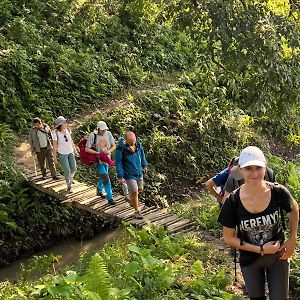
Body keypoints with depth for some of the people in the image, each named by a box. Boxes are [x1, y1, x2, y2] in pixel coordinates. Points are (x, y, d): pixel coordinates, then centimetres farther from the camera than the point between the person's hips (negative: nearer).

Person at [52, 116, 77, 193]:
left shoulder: (67, 130, -11)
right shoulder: (56, 133, -24)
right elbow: (55, 146, -15)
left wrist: (74, 149, 13)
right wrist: (55, 157, -9)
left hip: (70, 152, 5)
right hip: (62, 154, -5)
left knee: (73, 169, 11)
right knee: (67, 171, -1)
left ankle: (70, 178, 44)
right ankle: (69, 186, 22)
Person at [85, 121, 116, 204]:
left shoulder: (108, 134, -6)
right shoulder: (93, 136, -18)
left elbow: (114, 146, 1)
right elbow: (87, 149, -16)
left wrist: (109, 150, -20)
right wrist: (98, 153, -24)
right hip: (98, 160, -5)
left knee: (102, 176, 23)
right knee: (106, 178, -12)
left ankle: (99, 190, 49)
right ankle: (110, 198, -6)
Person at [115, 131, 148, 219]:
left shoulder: (138, 143, -8)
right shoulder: (121, 148, -24)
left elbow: (142, 154, 10)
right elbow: (118, 163, -17)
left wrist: (144, 165, 18)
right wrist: (120, 177, -17)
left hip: (139, 172, 6)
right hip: (129, 174, -6)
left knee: (140, 189, 19)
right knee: (134, 192, -7)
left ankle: (130, 199, 49)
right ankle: (137, 211, 12)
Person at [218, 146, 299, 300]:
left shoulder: (278, 192, -22)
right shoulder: (232, 202, -23)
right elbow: (229, 238, -12)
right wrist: (260, 249, -18)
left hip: (277, 257, 0)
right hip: (250, 260, 0)